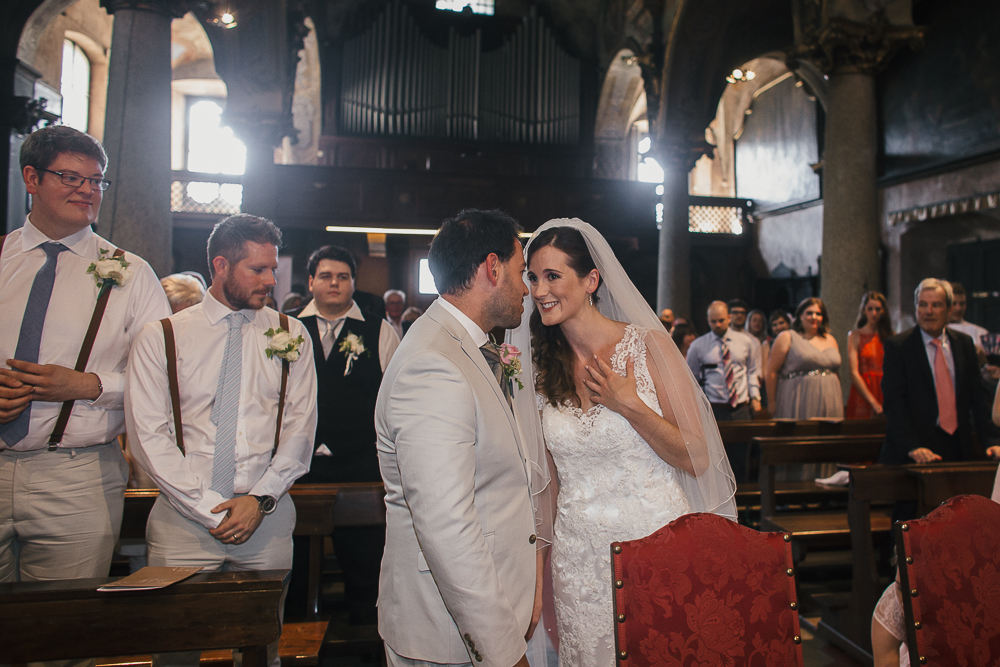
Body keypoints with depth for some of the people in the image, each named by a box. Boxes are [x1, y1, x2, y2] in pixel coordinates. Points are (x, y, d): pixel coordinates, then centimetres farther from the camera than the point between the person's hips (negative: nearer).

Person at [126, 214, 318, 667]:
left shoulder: (291, 336, 6)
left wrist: (260, 499, -8)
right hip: (183, 518, -1)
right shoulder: (160, 337, 2)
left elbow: (300, 427, 3)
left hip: (267, 519, 1)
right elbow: (148, 434, -4)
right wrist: (209, 508, -10)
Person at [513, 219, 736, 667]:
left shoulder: (647, 345, -8)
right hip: (577, 554, 3)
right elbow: (547, 471, 10)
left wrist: (631, 407, -18)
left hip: (654, 538, -3)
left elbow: (697, 458, -10)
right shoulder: (542, 366, 3)